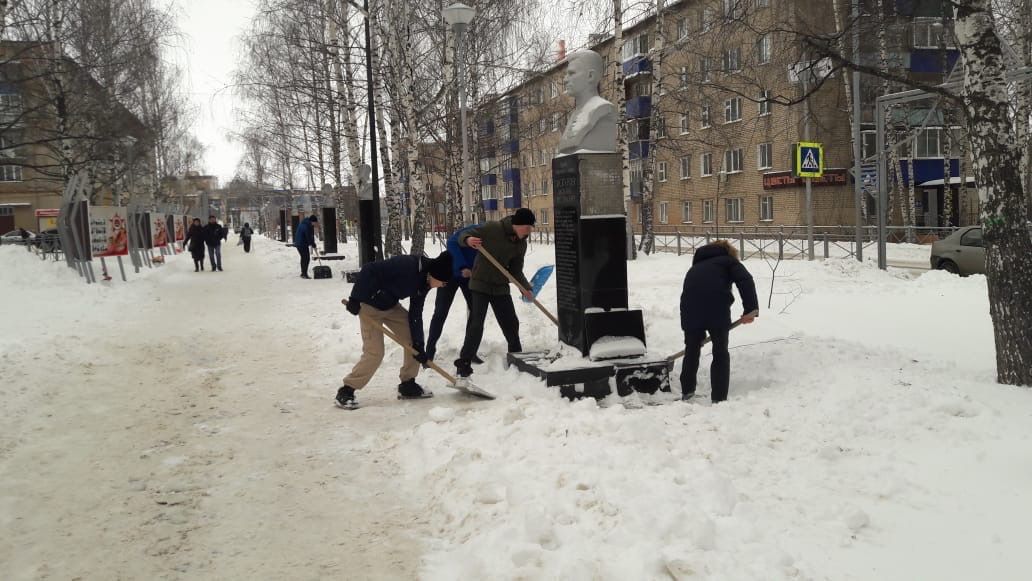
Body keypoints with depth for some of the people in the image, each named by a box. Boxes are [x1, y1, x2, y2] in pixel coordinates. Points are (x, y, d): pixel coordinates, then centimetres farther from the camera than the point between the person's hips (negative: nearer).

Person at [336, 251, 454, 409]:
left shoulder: (423, 282, -5)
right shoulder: (406, 265, -31)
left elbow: (415, 314, 0)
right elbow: (369, 270, -32)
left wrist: (418, 346, -6)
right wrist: (356, 298, -31)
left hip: (390, 305, 8)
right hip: (370, 305, -8)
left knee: (414, 339, 2)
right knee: (374, 352, -12)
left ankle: (408, 385, 15)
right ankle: (346, 391, 2)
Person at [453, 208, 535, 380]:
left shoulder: (521, 244, 1)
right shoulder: (493, 229, -16)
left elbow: (516, 270, 7)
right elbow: (464, 236, -11)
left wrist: (525, 287, -11)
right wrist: (468, 240, -36)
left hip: (501, 287, 5)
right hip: (480, 284, -5)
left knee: (511, 324, 8)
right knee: (476, 325, -11)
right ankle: (464, 364, -4)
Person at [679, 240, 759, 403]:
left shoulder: (697, 266, 36)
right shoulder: (728, 261, 21)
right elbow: (746, 280, -1)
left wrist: (700, 335, 42)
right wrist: (751, 309, -7)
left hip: (690, 307, 4)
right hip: (717, 308, -4)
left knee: (691, 350, 21)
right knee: (720, 354, 10)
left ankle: (687, 392, 30)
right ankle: (719, 398, 9)